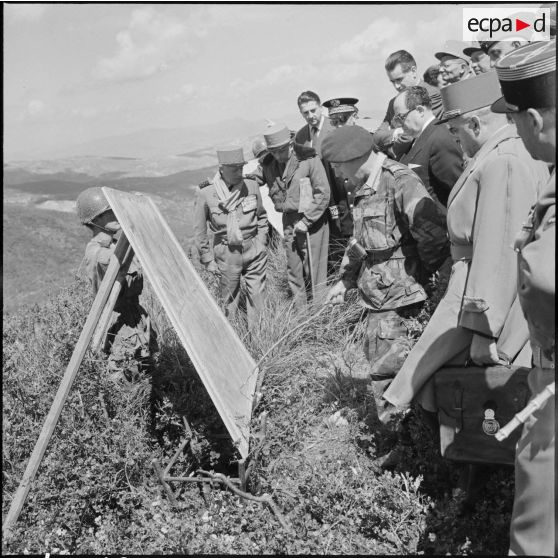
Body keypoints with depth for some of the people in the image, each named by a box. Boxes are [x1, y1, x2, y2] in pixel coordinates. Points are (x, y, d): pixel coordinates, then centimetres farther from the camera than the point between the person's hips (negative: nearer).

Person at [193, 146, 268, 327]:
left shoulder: (252, 186, -3)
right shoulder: (205, 193, -10)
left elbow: (261, 216, 12)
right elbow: (199, 230, -2)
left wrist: (261, 243, 7)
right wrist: (208, 260, -1)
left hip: (253, 249, 2)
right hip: (227, 253, -2)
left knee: (257, 295, 7)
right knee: (229, 298, 9)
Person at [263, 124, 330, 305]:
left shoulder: (309, 160, -13)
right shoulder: (269, 166, 3)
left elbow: (323, 194, -13)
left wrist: (306, 221, -14)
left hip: (312, 220, -5)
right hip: (289, 221, 5)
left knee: (313, 268, -1)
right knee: (293, 269, 11)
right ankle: (299, 309, 25)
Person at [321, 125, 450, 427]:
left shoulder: (399, 181, -20)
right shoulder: (365, 187, 12)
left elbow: (433, 230, -30)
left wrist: (421, 272, -15)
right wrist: (344, 280, 23)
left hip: (395, 294, -9)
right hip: (377, 293, 10)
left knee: (385, 368, -6)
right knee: (378, 356, 16)